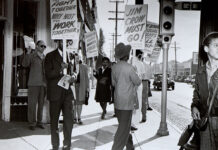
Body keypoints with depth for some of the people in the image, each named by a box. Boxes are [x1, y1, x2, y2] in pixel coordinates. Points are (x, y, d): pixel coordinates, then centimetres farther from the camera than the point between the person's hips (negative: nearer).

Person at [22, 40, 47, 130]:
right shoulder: (32, 56, 1)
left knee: (41, 103, 7)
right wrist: (28, 53, -26)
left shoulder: (45, 58, 14)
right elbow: (25, 64, -17)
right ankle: (32, 123, 6)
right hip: (34, 83, -4)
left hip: (43, 84, 4)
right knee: (32, 103, -2)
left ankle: (39, 122, 16)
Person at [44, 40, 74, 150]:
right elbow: (48, 74, -8)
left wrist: (72, 78, -3)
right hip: (55, 93, -3)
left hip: (67, 92, 3)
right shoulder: (50, 56, -1)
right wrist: (60, 70, -24)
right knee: (54, 120, 8)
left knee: (69, 120, -1)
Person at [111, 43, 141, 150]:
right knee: (123, 129, 0)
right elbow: (138, 82, -7)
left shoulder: (114, 67, 1)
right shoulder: (129, 68, -19)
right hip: (127, 102, -7)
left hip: (117, 101, 7)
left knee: (124, 126, 20)